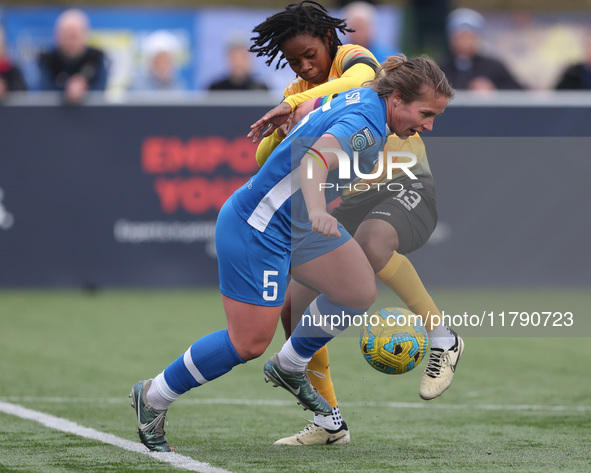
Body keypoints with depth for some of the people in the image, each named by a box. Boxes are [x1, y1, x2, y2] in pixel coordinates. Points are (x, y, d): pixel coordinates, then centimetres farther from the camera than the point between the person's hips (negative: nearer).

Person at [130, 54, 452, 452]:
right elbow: (315, 158, -46)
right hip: (258, 228, -10)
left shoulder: (364, 100, 3)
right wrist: (316, 211, -62)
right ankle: (154, 397, 12)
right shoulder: (365, 123, -27)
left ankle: (290, 367, 29)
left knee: (361, 292, 9)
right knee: (249, 343, -6)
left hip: (300, 221, 10)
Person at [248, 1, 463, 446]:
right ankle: (329, 423, 7)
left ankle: (443, 341, -25)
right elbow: (266, 161, 2)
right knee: (295, 307, -6)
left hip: (407, 191, -7)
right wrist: (284, 126, -19)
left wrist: (293, 103, -42)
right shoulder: (298, 95, 11)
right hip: (349, 205, 7)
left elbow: (359, 82, -34)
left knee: (370, 243, -42)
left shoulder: (353, 57, -7)